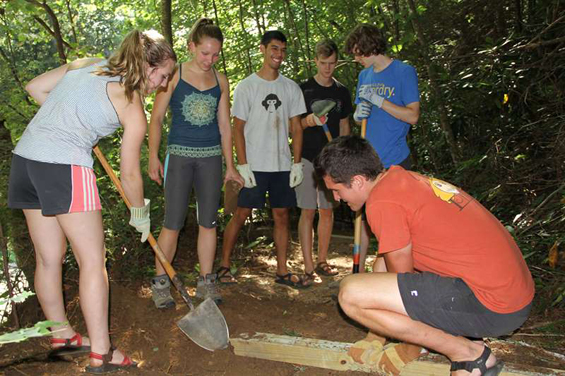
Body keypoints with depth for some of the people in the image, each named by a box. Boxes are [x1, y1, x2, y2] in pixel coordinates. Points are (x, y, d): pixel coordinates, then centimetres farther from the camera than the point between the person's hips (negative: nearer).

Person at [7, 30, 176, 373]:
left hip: (25, 156, 8)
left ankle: (62, 335, 32)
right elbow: (129, 173, -1)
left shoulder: (85, 65, 14)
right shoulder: (133, 108, -5)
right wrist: (140, 214, 14)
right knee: (93, 260, 1)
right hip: (65, 167, -8)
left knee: (49, 257, 16)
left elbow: (35, 88, 18)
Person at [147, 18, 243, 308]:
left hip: (211, 156, 4)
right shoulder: (174, 74, -2)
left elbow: (224, 125, 11)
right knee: (173, 223, -2)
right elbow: (156, 118, -1)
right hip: (180, 154, -3)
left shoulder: (220, 81, 8)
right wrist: (154, 157, -8)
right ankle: (160, 283, 12)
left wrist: (230, 165, 10)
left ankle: (206, 282, 18)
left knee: (208, 222, 7)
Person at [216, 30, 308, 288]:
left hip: (282, 165, 4)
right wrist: (243, 165, -11)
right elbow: (238, 128, -3)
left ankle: (282, 271, 15)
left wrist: (297, 163, 2)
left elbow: (296, 128, 10)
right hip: (254, 165, -3)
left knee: (282, 215, 6)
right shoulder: (246, 86, 0)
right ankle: (224, 265, 14)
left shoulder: (291, 88, 10)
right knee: (241, 214, 0)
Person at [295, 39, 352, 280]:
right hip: (308, 157, -4)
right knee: (308, 212, -4)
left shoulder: (342, 92, 11)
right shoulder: (303, 90, -1)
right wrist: (307, 121, -20)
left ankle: (322, 261, 21)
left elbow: (344, 127, 16)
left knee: (327, 211, 9)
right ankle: (308, 266, 2)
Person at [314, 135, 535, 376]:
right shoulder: (404, 178, 13)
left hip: (490, 309, -10)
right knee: (383, 264, 22)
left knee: (351, 294, -15)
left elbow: (402, 276, -4)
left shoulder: (382, 200, -15)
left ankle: (468, 353, -3)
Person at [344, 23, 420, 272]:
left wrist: (378, 100, -19)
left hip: (394, 161, -6)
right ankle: (359, 271, 24)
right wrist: (359, 114, -6)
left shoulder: (404, 72, -7)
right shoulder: (364, 75, 12)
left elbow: (413, 115, -13)